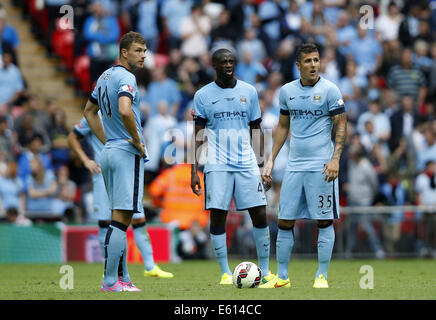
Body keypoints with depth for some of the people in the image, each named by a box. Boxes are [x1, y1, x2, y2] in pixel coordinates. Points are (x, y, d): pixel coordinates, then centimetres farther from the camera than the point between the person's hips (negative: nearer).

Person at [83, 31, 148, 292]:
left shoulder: (105, 76, 16)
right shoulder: (126, 78, -13)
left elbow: (90, 111, 27)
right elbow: (124, 111, -30)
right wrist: (138, 141, -16)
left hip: (109, 152, 10)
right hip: (128, 154, -10)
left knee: (120, 219, 14)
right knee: (121, 219, -9)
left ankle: (123, 278, 16)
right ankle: (110, 281, -11)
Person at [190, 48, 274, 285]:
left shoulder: (249, 92, 9)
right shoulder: (203, 95, 3)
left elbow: (256, 130, 14)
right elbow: (197, 135, 4)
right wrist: (194, 170, -3)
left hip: (247, 163, 2)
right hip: (217, 165, -2)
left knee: (260, 214, -4)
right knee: (217, 216, -6)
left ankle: (265, 270, 7)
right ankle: (225, 273, 4)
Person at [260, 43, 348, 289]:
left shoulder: (330, 90, -4)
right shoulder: (287, 91, 10)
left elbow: (341, 126, -3)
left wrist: (335, 158, -15)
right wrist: (271, 161, 15)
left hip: (321, 167, -4)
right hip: (294, 166, 4)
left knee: (324, 221, -2)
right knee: (285, 221, 3)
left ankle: (322, 276, 6)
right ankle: (282, 277, 11)